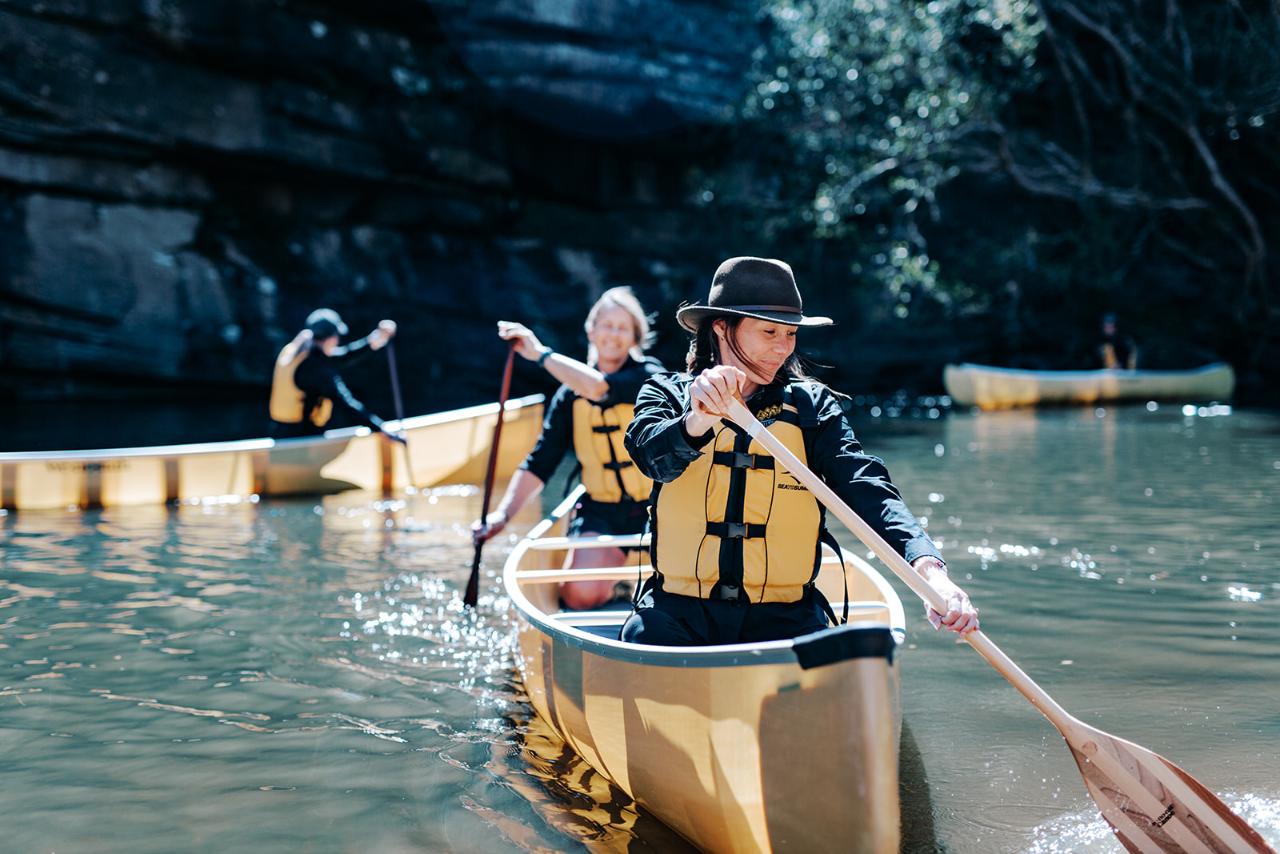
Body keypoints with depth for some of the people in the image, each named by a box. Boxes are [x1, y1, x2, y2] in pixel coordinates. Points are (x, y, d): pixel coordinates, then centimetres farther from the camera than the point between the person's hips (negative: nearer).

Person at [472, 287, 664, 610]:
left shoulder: (648, 375, -5)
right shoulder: (570, 396, 7)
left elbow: (599, 388, -26)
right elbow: (540, 462, 3)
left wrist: (540, 353, -22)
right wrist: (503, 513, -10)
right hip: (600, 513, 3)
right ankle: (618, 586, 12)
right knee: (581, 594, -23)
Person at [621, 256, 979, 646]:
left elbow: (867, 487, -5)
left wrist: (929, 567, -24)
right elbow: (655, 457, -15)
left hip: (783, 615, 2)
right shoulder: (666, 392, 8)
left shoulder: (813, 406, 11)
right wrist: (698, 422, -39)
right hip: (679, 610, -1)